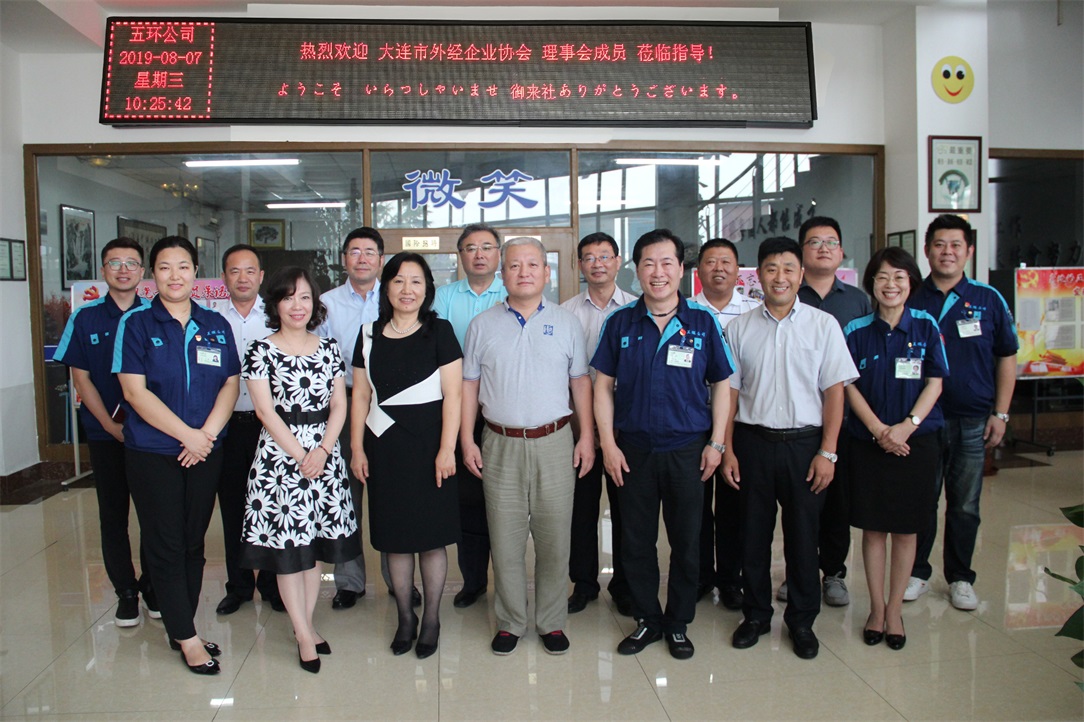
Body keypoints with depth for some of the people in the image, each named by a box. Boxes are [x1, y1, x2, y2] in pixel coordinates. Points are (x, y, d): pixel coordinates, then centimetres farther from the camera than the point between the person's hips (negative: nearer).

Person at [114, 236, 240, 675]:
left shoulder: (216, 326, 8)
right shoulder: (135, 323, -3)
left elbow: (230, 384, 4)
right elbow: (135, 391, -10)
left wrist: (207, 433, -11)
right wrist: (188, 434, -13)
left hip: (205, 452, 3)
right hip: (151, 452, -3)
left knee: (194, 542, 9)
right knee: (166, 545, 1)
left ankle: (181, 628, 22)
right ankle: (186, 638, 11)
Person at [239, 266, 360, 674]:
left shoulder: (328, 348, 8)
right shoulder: (261, 350, -2)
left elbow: (339, 405, 4)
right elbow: (265, 410, -8)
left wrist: (322, 450, -10)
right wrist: (300, 455, -13)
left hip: (323, 454, 3)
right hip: (279, 454, -3)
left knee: (314, 545, 9)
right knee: (287, 547, 1)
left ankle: (306, 625, 23)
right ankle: (304, 635, 11)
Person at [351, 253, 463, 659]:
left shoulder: (439, 332, -1)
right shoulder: (370, 335, 8)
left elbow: (452, 394, -6)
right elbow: (360, 396, 10)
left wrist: (447, 449, -12)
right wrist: (357, 448, 5)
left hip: (428, 445, -3)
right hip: (384, 446, 3)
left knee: (431, 537, 3)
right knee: (395, 537, 9)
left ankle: (431, 619, 21)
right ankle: (405, 617, 26)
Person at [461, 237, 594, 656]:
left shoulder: (566, 323, 7)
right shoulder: (482, 326, 6)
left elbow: (581, 382, 9)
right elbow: (468, 385, 8)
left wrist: (587, 437, 2)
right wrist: (466, 441, 2)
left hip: (554, 442, 0)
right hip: (501, 445, 0)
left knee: (554, 538, 5)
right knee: (505, 540, 5)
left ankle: (552, 622, 22)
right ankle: (510, 623, 21)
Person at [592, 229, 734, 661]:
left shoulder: (702, 322, -1)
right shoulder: (620, 323, 1)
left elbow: (721, 385, 4)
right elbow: (603, 385, 3)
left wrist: (716, 443, -1)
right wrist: (608, 444, -3)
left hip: (688, 450, 0)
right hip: (632, 450, 1)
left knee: (687, 542, 10)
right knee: (636, 542, 10)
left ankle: (678, 624, 29)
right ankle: (647, 620, 29)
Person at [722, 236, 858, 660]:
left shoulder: (823, 325, 0)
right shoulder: (739, 328, 4)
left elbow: (834, 391, -1)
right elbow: (729, 392, 5)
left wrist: (827, 452, -7)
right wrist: (728, 450, -1)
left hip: (805, 442, -1)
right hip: (753, 442, 1)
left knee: (803, 536, 7)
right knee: (753, 533, 10)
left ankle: (802, 620, 25)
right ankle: (756, 614, 27)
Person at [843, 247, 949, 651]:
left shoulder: (926, 326, 1)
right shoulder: (856, 331, 0)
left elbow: (935, 382, -1)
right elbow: (849, 386, -1)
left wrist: (908, 425, -14)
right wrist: (878, 429, -12)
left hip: (916, 441, 0)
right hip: (867, 441, 0)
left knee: (906, 529, 8)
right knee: (872, 528, 7)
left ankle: (895, 608, 22)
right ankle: (876, 608, 22)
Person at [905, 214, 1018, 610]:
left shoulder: (988, 299, 2)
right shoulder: (910, 300, 0)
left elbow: (1006, 358, 7)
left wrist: (1000, 414, 1)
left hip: (972, 420, 1)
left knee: (965, 504, 10)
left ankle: (960, 578, 25)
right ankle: (917, 573, 24)